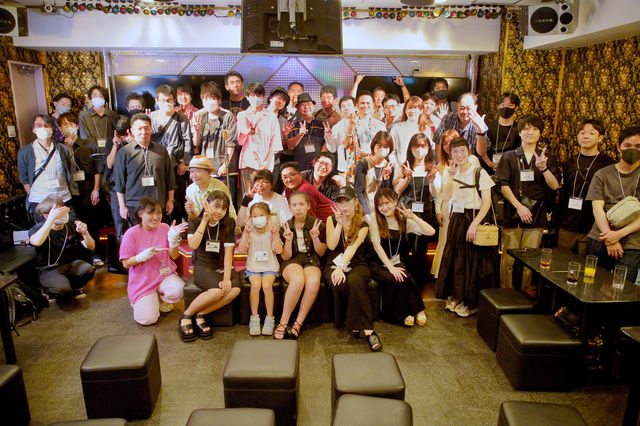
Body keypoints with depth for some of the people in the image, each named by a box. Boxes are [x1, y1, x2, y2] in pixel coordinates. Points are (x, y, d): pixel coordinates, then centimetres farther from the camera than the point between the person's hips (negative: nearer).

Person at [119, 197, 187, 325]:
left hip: (165, 274, 2)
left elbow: (174, 256, 0)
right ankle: (139, 302, 21)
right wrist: (143, 256, -25)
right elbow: (126, 263, -7)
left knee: (178, 291, -30)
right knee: (148, 319, -15)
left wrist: (173, 239, -17)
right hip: (142, 280, -2)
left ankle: (161, 299, 7)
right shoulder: (131, 234, -10)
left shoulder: (165, 228, -2)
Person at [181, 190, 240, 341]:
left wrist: (227, 277, -18)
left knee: (235, 289, -28)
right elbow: (193, 245, -19)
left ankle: (200, 315, -10)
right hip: (203, 266, -3)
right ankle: (187, 315, -7)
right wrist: (204, 221, -16)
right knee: (216, 291, -32)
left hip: (223, 266, 3)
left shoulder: (229, 223, 2)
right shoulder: (195, 222, 1)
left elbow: (228, 251, -7)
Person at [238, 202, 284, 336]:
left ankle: (270, 318, -13)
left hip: (269, 266, -1)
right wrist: (246, 233, -14)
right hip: (253, 266, 1)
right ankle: (254, 318, -14)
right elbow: (241, 249, -5)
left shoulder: (272, 232, 5)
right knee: (255, 284, -28)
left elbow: (279, 250, -6)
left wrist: (275, 234, -13)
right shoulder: (250, 232, 7)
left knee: (267, 285, -28)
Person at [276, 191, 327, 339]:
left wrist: (315, 238, -13)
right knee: (298, 279, -37)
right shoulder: (285, 227, 4)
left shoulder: (317, 224, 3)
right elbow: (285, 256, 2)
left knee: (314, 281, -36)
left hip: (312, 261, 1)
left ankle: (298, 323, -21)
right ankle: (283, 323, -23)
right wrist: (288, 240, -16)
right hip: (291, 261, 0)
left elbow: (321, 253, 6)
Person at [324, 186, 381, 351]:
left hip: (356, 264, -1)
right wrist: (339, 223, -10)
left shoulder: (363, 224, 3)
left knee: (354, 282, -35)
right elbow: (331, 245, -5)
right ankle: (351, 323, -11)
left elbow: (352, 247, -15)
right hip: (334, 264, 1)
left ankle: (368, 330, -32)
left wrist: (341, 266, -29)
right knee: (339, 283, -33)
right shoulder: (331, 220, 10)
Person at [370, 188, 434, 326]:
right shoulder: (374, 220, 2)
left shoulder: (404, 220, 7)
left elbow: (431, 232, -2)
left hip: (397, 263, 2)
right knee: (392, 279, -31)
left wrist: (413, 217, -15)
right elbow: (376, 244, -10)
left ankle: (407, 312, -11)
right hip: (378, 263, -2)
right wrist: (390, 267, -19)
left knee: (404, 277, -30)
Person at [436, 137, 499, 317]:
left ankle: (471, 303, 12)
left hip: (474, 219, -5)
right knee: (455, 259, 10)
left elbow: (487, 201, -13)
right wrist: (451, 176, -12)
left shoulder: (479, 173, -7)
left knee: (473, 260, 0)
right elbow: (446, 197, -3)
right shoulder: (453, 173, 10)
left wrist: (474, 224, -22)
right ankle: (456, 297, 24)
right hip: (456, 220, 5)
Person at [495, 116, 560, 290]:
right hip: (512, 215, -2)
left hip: (536, 216, 2)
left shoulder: (547, 159, 12)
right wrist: (519, 206, -11)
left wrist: (544, 168, -15)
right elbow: (504, 186, -2)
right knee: (509, 258, -1)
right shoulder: (509, 157, 6)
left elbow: (555, 186, 2)